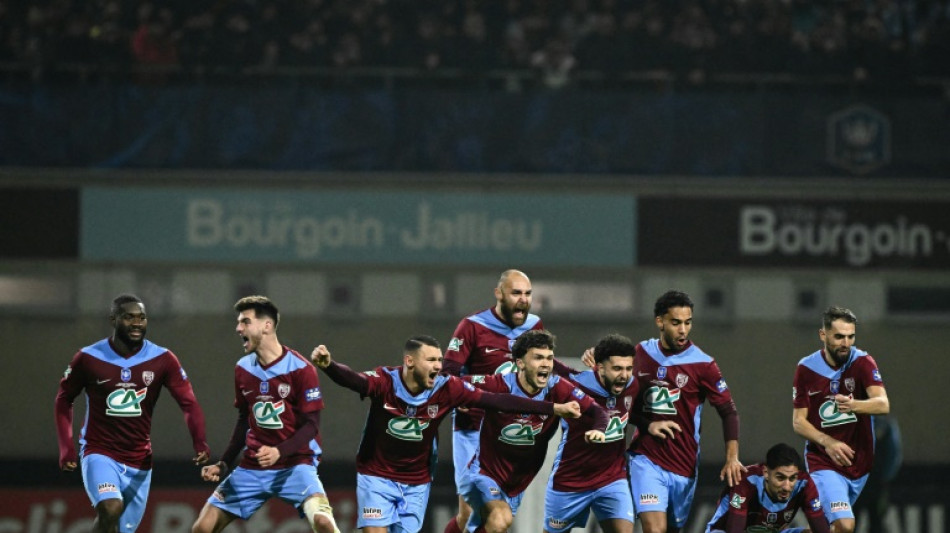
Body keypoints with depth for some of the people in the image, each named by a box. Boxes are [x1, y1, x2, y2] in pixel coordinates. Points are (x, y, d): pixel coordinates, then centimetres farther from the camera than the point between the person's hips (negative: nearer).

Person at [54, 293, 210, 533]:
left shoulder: (162, 359, -5)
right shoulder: (88, 358, -7)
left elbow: (189, 403, -8)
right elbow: (64, 400, 6)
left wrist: (199, 442, -26)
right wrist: (66, 448, -4)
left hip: (138, 462, 3)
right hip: (99, 453, -3)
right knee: (111, 509, -30)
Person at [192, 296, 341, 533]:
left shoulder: (300, 369, -11)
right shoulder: (243, 369, 7)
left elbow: (311, 425, -12)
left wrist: (279, 451, -26)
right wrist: (223, 464, 11)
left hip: (295, 464, -6)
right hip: (252, 468, 6)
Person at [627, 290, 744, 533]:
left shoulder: (702, 364, -3)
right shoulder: (641, 354, 3)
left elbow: (728, 411, -2)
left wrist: (732, 457, -15)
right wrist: (648, 425, -8)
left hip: (684, 465, 0)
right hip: (646, 459, 0)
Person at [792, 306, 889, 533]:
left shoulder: (863, 362, -7)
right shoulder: (806, 368, -4)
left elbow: (883, 405, -22)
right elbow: (798, 422, -1)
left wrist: (853, 405, -43)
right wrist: (827, 442, -20)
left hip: (858, 462, 2)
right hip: (823, 463, -2)